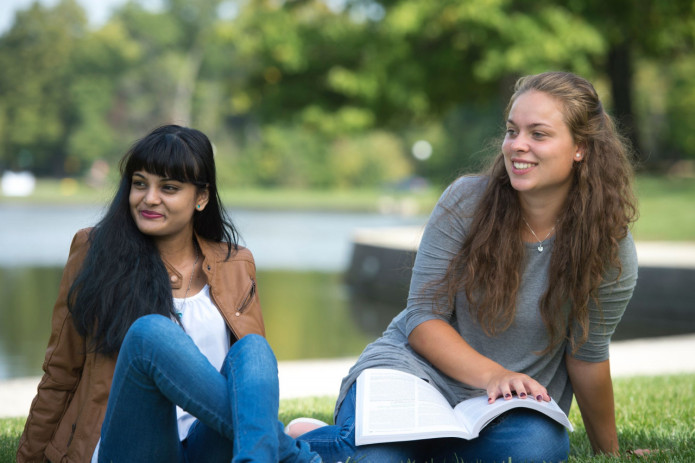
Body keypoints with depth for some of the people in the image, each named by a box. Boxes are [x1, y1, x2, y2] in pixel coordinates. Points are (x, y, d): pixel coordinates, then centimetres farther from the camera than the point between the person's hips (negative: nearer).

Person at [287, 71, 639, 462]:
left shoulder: (611, 250, -10)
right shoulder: (466, 202, -9)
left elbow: (587, 355, 2)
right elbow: (423, 316, -10)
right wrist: (492, 374, -25)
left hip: (515, 404, 2)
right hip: (418, 363, -1)